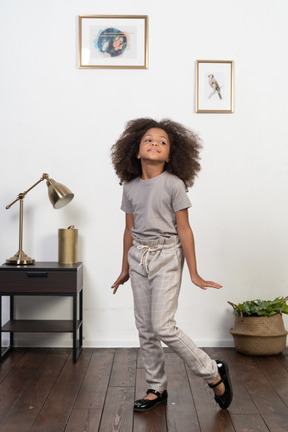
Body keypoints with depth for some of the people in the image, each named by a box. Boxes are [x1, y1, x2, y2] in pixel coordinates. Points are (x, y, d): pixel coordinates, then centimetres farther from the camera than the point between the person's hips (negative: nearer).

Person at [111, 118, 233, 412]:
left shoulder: (173, 185, -8)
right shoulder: (130, 187, 5)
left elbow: (184, 229, -7)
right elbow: (129, 229, 13)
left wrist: (194, 274, -6)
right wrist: (125, 270, 18)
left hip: (166, 257, -5)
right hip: (138, 257, 5)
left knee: (163, 327, -11)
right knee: (145, 329, 8)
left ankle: (214, 374, 8)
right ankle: (156, 390, 24)